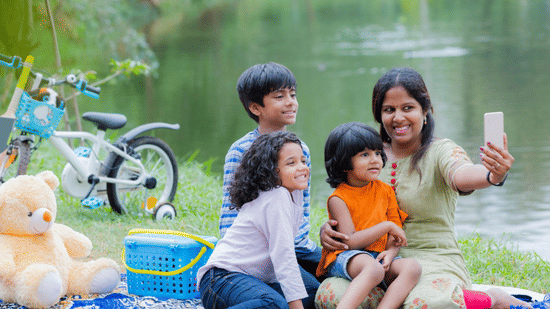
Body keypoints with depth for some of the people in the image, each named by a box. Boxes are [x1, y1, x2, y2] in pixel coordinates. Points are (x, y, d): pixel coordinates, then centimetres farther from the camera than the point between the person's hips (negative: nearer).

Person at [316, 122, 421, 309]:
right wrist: (386, 226, -12)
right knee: (374, 268, -38)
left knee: (412, 267, -24)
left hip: (378, 256, 6)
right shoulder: (338, 199, -5)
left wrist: (391, 252, -10)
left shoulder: (385, 191, 12)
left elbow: (396, 234, 13)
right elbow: (350, 241, -14)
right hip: (344, 258, -6)